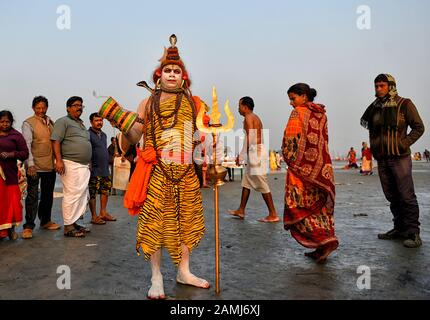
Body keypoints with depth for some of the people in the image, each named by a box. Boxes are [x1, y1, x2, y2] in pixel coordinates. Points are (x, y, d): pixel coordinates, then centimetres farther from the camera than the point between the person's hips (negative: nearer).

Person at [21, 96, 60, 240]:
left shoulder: (51, 122, 13)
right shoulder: (28, 123, -5)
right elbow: (27, 145, -13)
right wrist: (30, 164, -22)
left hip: (50, 165, 6)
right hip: (35, 166, -6)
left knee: (48, 195, 15)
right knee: (33, 196, -5)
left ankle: (45, 221, 29)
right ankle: (28, 226, 2)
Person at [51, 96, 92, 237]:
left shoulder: (81, 124, 24)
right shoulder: (63, 122, -1)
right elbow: (55, 141, -11)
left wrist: (88, 163, 22)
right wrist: (59, 160, -21)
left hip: (84, 166, 9)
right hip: (71, 165, -9)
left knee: (82, 195, 9)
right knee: (71, 195, -9)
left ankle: (74, 222, 18)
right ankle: (68, 226, -4)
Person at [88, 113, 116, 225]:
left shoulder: (103, 135, 17)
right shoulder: (88, 134, -9)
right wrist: (89, 166, -20)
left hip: (105, 169, 8)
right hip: (94, 170, -8)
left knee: (105, 191, 12)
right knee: (93, 193, -1)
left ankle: (103, 213, 22)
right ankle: (94, 216, 6)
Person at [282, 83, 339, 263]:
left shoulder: (298, 113, -9)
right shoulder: (321, 113, 13)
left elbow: (292, 141, -12)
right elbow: (324, 140, 14)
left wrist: (290, 160, 1)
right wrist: (318, 160, 17)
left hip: (303, 167, -7)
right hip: (322, 166, 8)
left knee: (301, 207, 0)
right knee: (319, 206, 12)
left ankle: (326, 241, -10)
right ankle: (322, 248, 15)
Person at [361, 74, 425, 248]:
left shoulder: (404, 104, -2)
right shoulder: (374, 107, 12)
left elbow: (418, 127, -3)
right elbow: (370, 128, 25)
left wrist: (403, 144, -12)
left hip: (400, 157, -5)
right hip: (382, 159, 6)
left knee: (407, 196, -7)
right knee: (392, 197, 11)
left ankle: (413, 233, -1)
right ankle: (400, 229, 21)